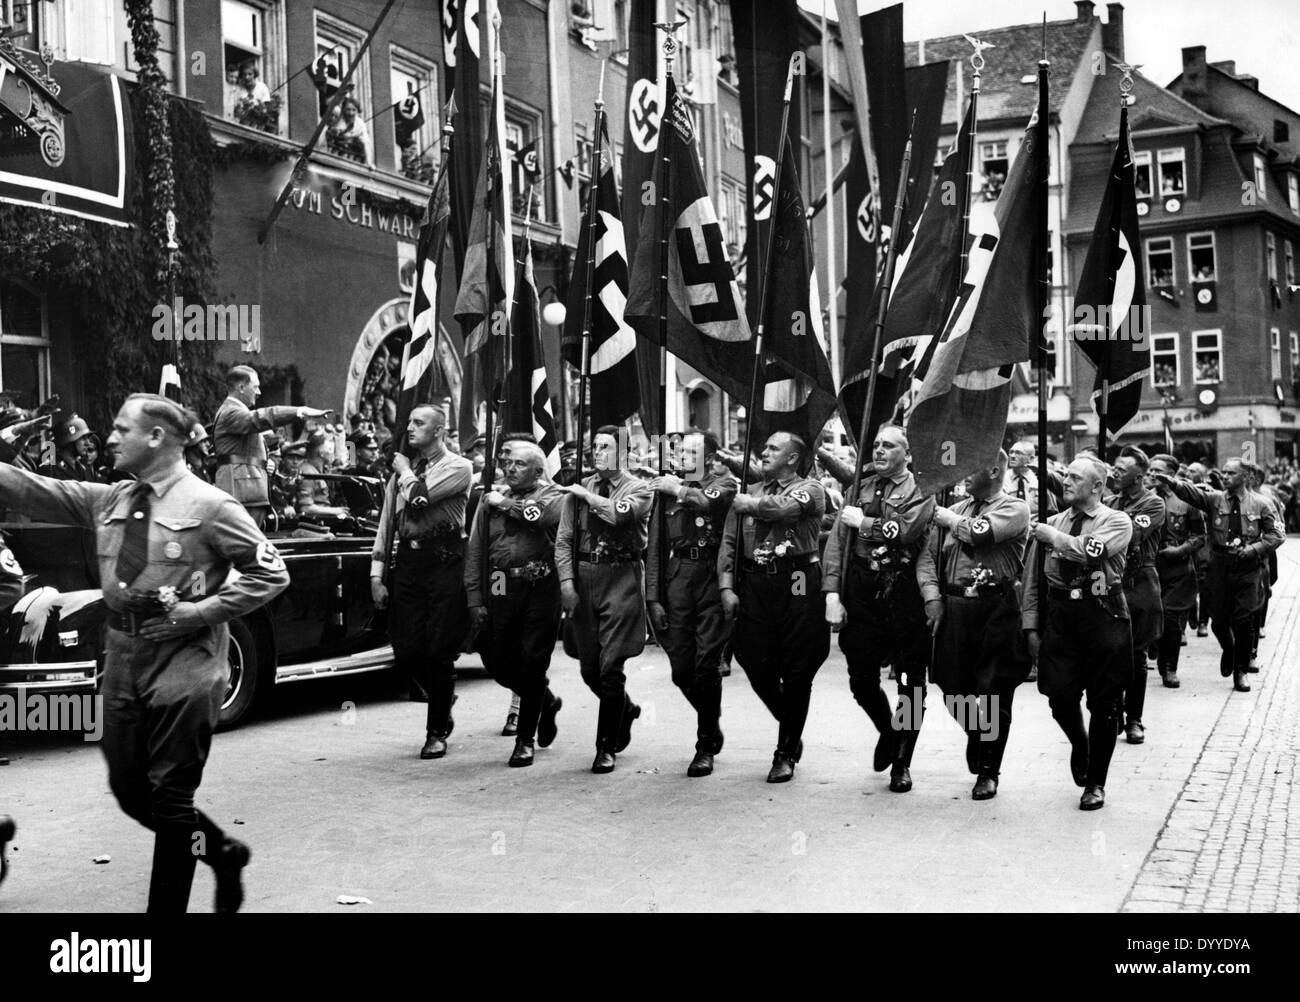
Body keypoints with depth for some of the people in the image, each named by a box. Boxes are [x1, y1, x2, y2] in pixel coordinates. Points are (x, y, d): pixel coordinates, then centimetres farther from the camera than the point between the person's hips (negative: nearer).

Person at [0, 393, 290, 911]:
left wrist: (199, 611, -16)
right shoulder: (109, 500, 8)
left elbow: (270, 574, -11)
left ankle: (167, 905, 16)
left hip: (183, 665, -7)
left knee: (170, 797, 1)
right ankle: (221, 851, 34)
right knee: (128, 790, 14)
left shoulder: (209, 506, -10)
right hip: (122, 658, 7)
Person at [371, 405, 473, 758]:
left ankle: (437, 732, 12)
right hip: (407, 562, 5)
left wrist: (405, 470, 3)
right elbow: (387, 523, 15)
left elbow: (418, 498, -16)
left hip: (444, 562, -5)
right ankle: (443, 696, 31)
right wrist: (377, 574, 8)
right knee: (406, 651, 1)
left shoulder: (457, 467, -1)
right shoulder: (401, 471, 17)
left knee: (439, 652, -2)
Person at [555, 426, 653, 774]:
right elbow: (564, 538, 8)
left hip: (621, 579, -4)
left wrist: (587, 496, -9)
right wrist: (567, 581, -4)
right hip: (583, 577, 4)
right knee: (589, 670, 9)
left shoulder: (639, 489, 1)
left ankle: (606, 748, 5)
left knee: (610, 667, -7)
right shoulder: (579, 490, 11)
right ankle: (625, 709, 39)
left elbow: (619, 513, -21)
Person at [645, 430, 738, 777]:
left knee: (706, 666, -8)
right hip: (676, 580, 4)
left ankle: (705, 747, 5)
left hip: (713, 579, -4)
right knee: (681, 668, 4)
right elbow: (654, 549, 13)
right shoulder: (666, 490, 16)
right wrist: (653, 598, 6)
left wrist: (681, 491, -14)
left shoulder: (724, 483, 8)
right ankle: (712, 722, 31)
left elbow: (713, 503, -18)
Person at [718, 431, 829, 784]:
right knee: (758, 667, 3)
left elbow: (783, 507, -19)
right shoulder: (748, 492, 17)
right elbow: (728, 542, 10)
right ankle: (792, 733, 29)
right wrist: (726, 587, -2)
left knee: (796, 673, 1)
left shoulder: (809, 488, 3)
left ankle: (786, 754, 14)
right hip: (754, 586, 4)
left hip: (797, 585, -4)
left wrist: (750, 505, -1)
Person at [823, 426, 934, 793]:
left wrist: (862, 522, -7)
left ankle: (902, 763, 17)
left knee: (911, 680, 3)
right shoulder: (861, 488, 13)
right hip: (861, 591, 3)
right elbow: (836, 541, 6)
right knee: (861, 679, 6)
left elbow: (904, 530, -18)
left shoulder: (922, 493, 2)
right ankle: (887, 730, 36)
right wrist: (832, 593, -4)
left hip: (904, 593, -3)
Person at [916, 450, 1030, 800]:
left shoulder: (1015, 509, -2)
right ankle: (980, 740, 36)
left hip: (998, 610, -5)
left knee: (994, 694, 0)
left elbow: (978, 533, -19)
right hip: (953, 607, 5)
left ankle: (988, 771, 13)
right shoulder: (955, 509, 14)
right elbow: (927, 556, 12)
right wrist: (932, 597, -2)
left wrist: (944, 516, -3)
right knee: (953, 690, 7)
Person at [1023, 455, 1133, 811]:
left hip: (1103, 616, -3)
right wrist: (1031, 626, 4)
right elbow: (1032, 578, 11)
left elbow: (1093, 551, -23)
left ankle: (1095, 784, 18)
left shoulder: (1117, 522, -1)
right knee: (1060, 697, -3)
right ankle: (1079, 744, 31)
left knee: (1104, 704, 3)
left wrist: (1054, 538, -10)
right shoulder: (1050, 524, 10)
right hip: (1059, 617, 3)